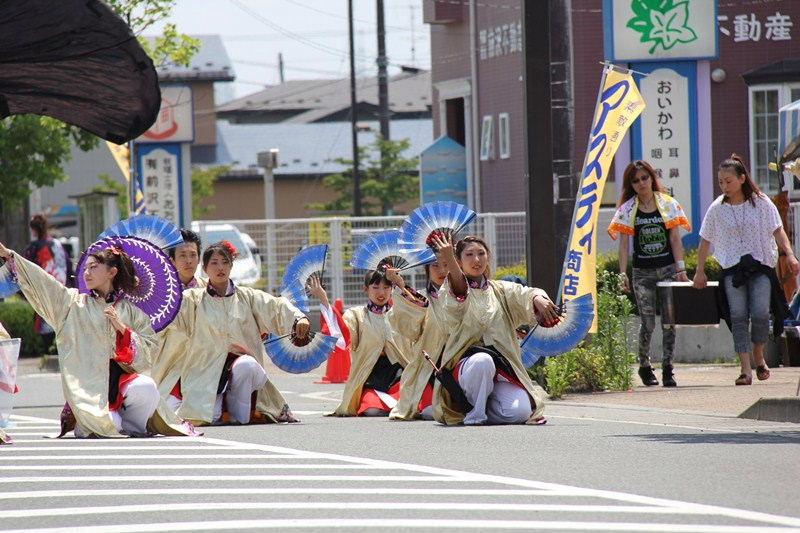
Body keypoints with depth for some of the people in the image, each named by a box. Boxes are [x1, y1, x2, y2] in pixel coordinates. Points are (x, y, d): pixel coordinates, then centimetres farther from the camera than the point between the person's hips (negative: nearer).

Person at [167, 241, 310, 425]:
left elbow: (277, 306, -3)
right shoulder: (194, 299, 9)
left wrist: (299, 318, -21)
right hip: (206, 372, -1)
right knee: (209, 416, -26)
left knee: (245, 364, -36)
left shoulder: (247, 297, 10)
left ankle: (240, 417, -13)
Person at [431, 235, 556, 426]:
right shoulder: (454, 291, 4)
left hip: (502, 364, 3)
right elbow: (460, 293, -21)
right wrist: (449, 260, -42)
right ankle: (475, 411, -15)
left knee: (520, 411, -23)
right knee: (482, 360, -39)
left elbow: (524, 295, -4)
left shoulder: (501, 290, 17)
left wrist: (538, 299, -30)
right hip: (466, 364, -3)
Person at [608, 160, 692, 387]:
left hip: (667, 268, 0)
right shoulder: (627, 209, 3)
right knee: (648, 322, -3)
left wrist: (681, 268, -5)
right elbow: (624, 243, 1)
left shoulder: (668, 204, 4)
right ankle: (644, 366, 18)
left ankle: (667, 369, 0)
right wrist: (623, 273, -7)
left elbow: (675, 238, 3)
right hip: (642, 272, 0)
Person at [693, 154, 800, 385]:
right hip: (732, 269, 1)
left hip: (760, 265, -1)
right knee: (738, 316, -11)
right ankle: (746, 369, -12)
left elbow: (777, 231, 2)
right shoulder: (717, 208, 5)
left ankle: (759, 358, 14)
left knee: (760, 314, -13)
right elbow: (705, 241, 13)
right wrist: (700, 271, 15)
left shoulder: (761, 203, 2)